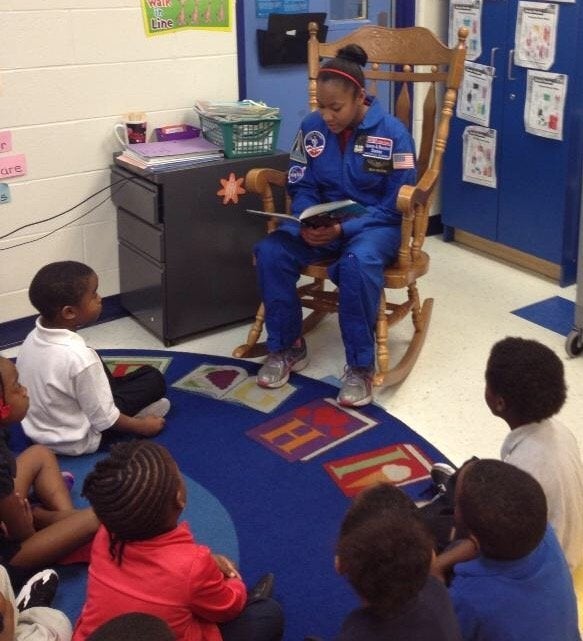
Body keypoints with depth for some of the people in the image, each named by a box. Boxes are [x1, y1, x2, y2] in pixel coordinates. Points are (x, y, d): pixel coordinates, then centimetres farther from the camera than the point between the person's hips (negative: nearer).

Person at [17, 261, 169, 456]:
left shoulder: (32, 338, -11)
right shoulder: (80, 358, -33)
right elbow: (104, 420, -22)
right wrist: (142, 427, -4)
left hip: (35, 428, 7)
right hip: (76, 442, -7)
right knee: (153, 378, -1)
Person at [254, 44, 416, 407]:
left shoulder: (392, 134, -13)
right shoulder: (312, 127, -1)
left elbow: (396, 207, -12)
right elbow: (301, 187, 6)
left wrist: (344, 229, -24)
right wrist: (307, 223, -18)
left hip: (376, 224, -4)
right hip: (321, 221, 4)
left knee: (358, 262, -39)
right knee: (270, 252, -24)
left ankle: (361, 366, -22)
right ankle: (287, 348, -5)